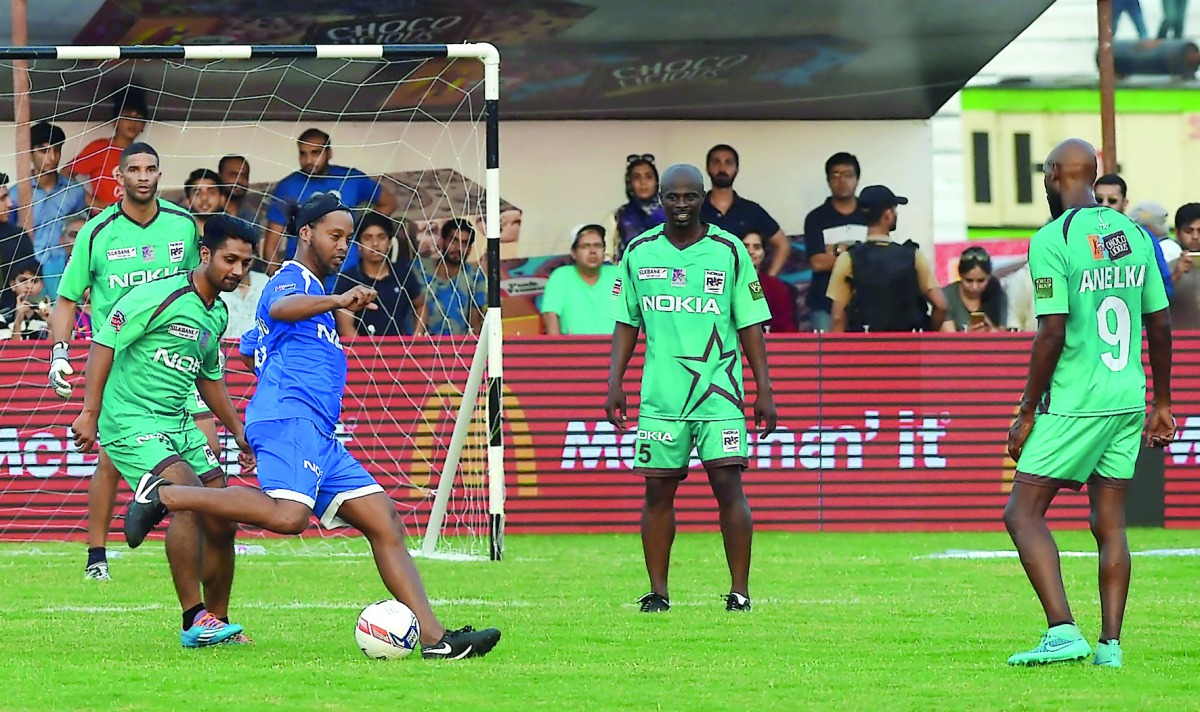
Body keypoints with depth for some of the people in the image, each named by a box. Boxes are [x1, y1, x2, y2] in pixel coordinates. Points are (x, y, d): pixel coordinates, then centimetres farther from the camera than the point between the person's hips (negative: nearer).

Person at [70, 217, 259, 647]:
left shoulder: (218, 314, 12)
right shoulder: (159, 296, -15)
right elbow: (104, 344, -16)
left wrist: (238, 430, 24)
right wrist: (90, 412, -20)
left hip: (178, 424, 9)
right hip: (130, 422, -9)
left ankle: (214, 621, 17)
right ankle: (195, 621, -19)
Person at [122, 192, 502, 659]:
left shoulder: (312, 291, 30)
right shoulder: (292, 279, -1)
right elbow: (280, 308, -27)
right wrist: (336, 302, -43)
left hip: (318, 437, 10)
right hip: (288, 417, -10)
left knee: (385, 522, 2)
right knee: (288, 515, -33)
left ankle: (435, 638, -4)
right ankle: (166, 494, -19)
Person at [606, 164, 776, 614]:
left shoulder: (729, 251, 2)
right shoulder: (639, 252, 8)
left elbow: (751, 325, 4)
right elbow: (627, 322, 14)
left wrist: (764, 390, 0)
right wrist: (615, 383, 6)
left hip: (719, 391, -2)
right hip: (660, 395, 2)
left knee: (728, 484, -10)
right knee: (658, 490, 2)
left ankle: (740, 591, -5)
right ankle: (658, 592, 9)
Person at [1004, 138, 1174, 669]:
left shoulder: (1051, 241, -11)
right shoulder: (1133, 233, 9)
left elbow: (1052, 334, -15)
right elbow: (1160, 325, 12)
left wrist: (1027, 413, -8)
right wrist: (1162, 404, 20)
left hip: (1075, 402, -7)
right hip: (1128, 400, 7)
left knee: (1023, 512, -1)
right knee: (1109, 522, 9)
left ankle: (1063, 631, -14)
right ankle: (1110, 644, 5)